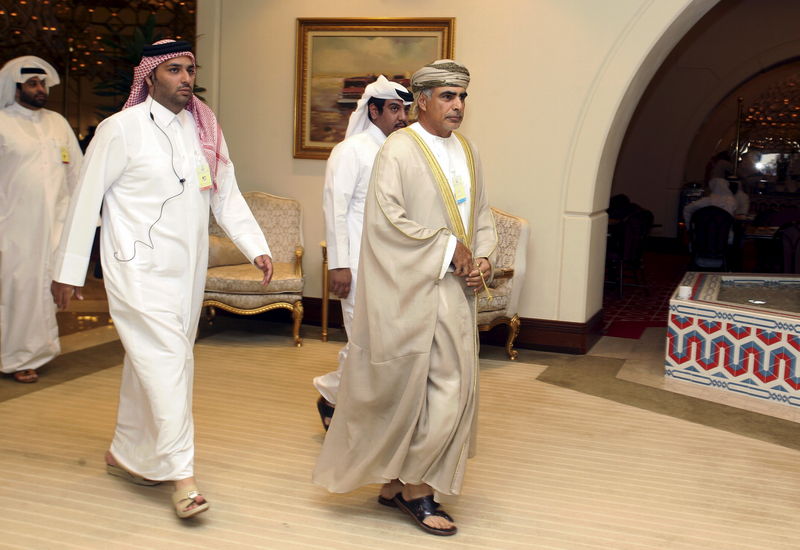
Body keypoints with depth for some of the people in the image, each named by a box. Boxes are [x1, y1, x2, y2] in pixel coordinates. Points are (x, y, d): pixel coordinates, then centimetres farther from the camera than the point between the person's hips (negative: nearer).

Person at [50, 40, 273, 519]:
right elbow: (87, 200, -4)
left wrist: (257, 248, -1)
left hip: (188, 271, 6)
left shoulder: (205, 130, 9)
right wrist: (69, 271, -3)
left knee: (152, 362, 15)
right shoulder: (121, 129, -7)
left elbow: (228, 197, 11)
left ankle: (126, 453, 32)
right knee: (167, 362, -12)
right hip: (139, 268, -6)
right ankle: (182, 477, -5)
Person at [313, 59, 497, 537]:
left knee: (453, 389, 10)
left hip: (456, 291, 8)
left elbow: (482, 215, 17)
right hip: (413, 291, -8)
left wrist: (483, 258, -1)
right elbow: (387, 219, -18)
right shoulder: (400, 150, -10)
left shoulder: (467, 152, 13)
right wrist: (449, 248, -15)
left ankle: (399, 483, 23)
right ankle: (413, 488, 15)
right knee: (413, 389, -3)